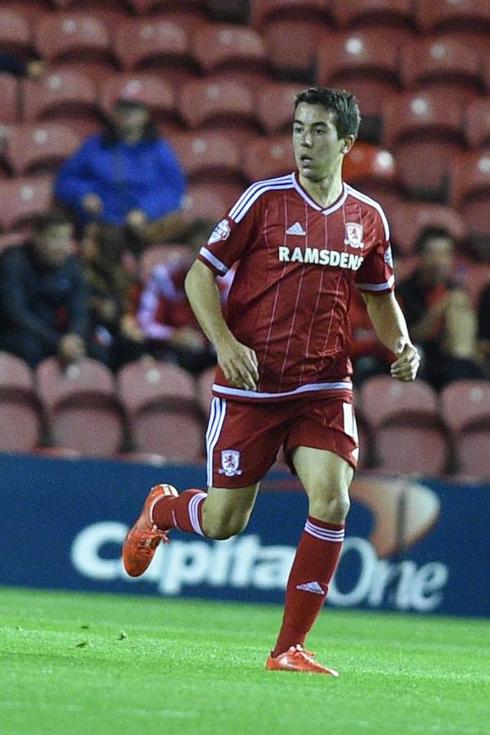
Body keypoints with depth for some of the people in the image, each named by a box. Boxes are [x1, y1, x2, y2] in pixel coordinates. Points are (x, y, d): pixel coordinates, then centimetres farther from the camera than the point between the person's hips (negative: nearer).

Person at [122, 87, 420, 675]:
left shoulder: (367, 218, 5)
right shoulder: (264, 200, -6)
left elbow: (380, 296, 21)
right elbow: (200, 276, -2)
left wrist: (401, 346, 2)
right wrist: (225, 342, -16)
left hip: (323, 389, 3)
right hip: (249, 385, -2)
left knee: (332, 500, -17)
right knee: (224, 522, 1)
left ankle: (290, 648, -5)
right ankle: (161, 508, 40)